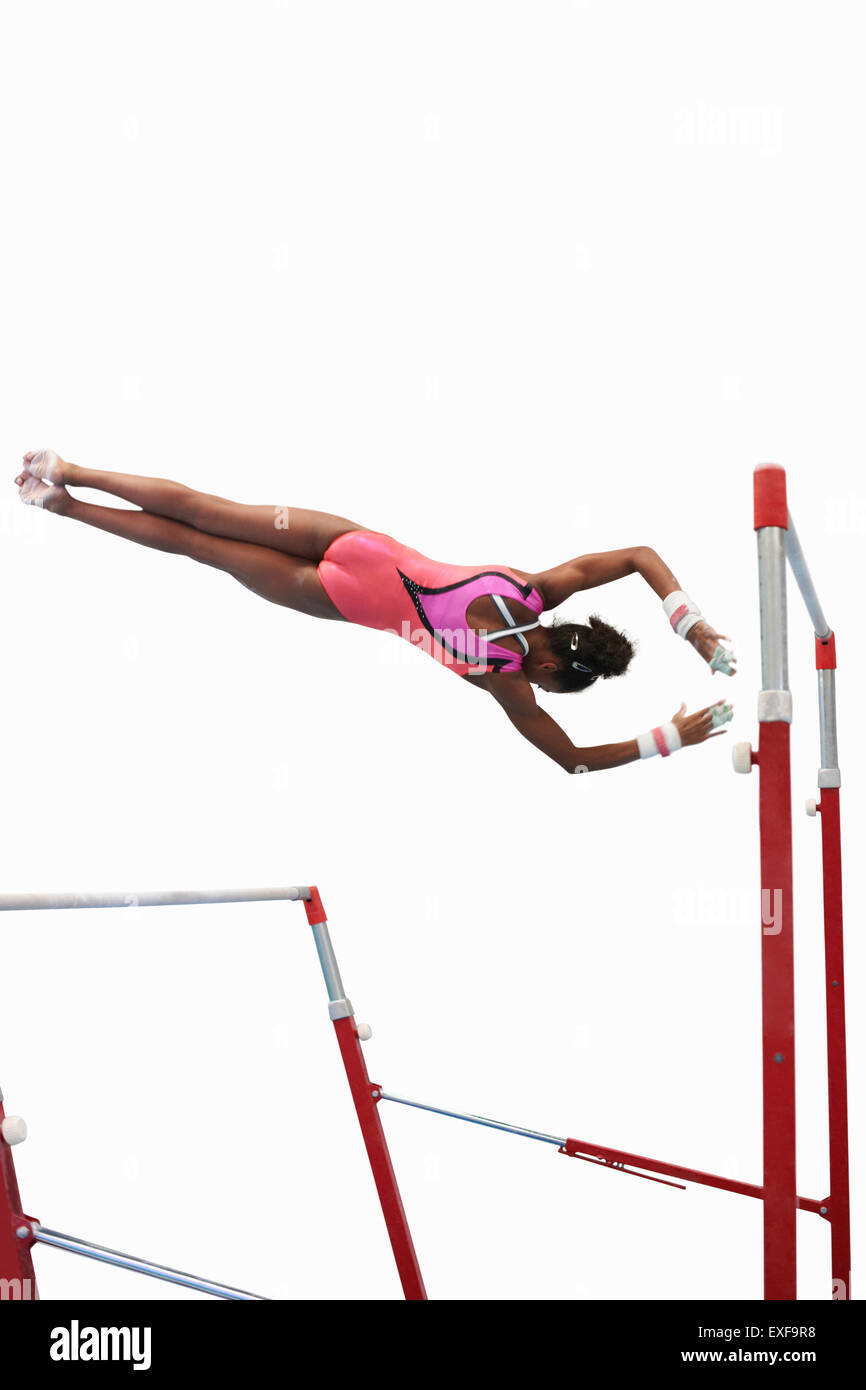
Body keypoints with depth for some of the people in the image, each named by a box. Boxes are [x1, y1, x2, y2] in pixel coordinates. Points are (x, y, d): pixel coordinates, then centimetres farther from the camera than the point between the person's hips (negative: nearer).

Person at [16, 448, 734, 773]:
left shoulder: (536, 587, -8)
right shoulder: (507, 682, -15)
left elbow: (641, 554, -5)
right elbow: (575, 759, -10)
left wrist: (692, 626, -12)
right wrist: (671, 738, -12)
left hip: (363, 545, 3)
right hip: (357, 598, -3)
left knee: (199, 515, 11)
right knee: (205, 545, 10)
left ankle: (66, 475, 20)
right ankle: (62, 502, 19)